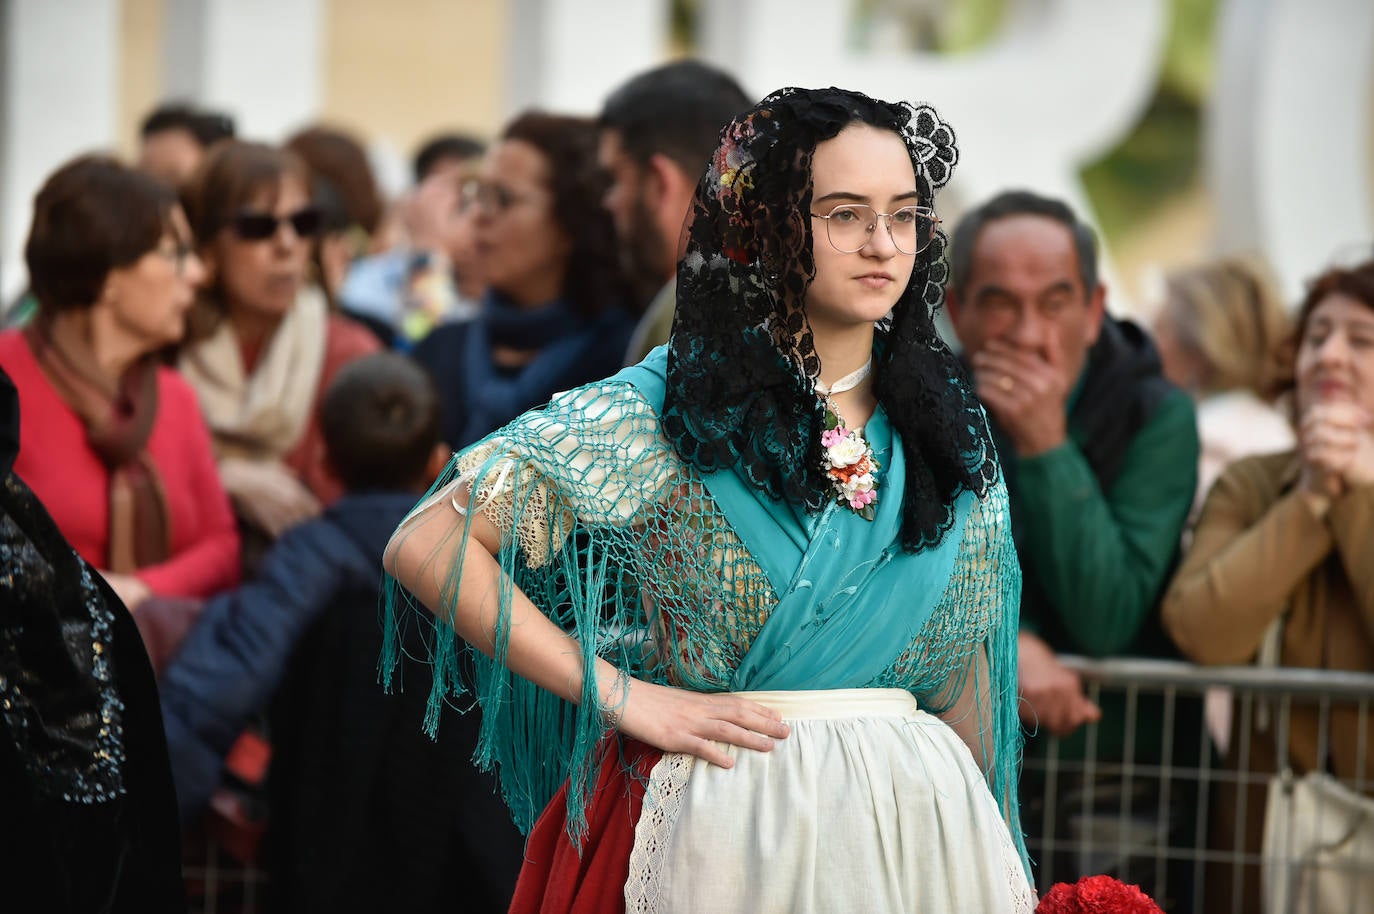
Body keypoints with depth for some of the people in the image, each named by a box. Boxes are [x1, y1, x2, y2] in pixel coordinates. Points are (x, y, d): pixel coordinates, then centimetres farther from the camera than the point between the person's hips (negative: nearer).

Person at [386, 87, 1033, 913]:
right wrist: (622, 696, -14)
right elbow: (425, 546, -11)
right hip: (716, 833, -4)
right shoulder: (661, 412, -8)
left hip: (915, 833, 4)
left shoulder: (947, 429, 7)